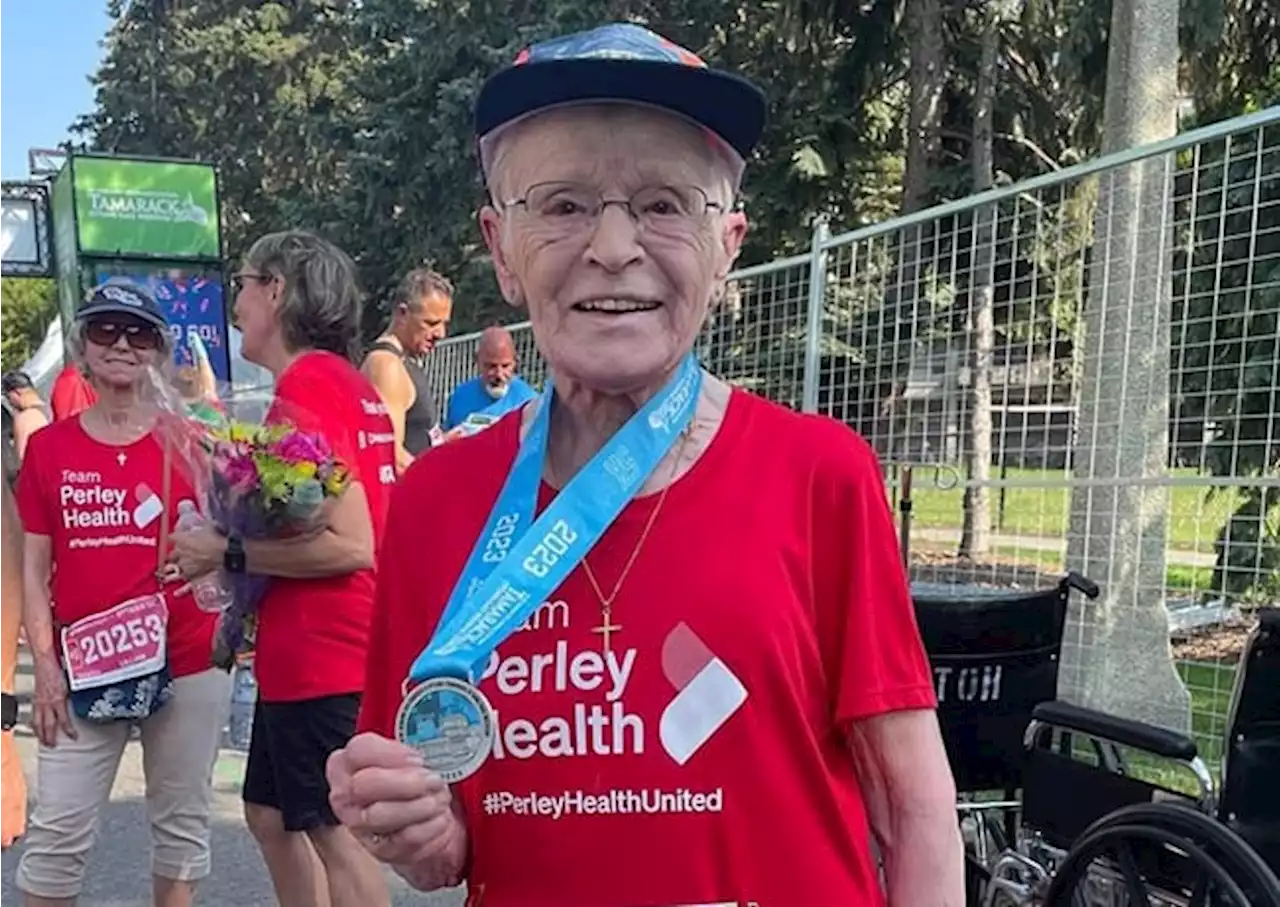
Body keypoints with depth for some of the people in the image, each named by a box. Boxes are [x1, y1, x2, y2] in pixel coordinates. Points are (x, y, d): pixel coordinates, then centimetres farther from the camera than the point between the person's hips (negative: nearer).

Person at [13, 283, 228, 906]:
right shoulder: (48, 447, 4)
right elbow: (35, 572, 5)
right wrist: (44, 665, -3)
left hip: (186, 666, -1)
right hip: (83, 670, 1)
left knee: (182, 821, 12)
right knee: (57, 830, 6)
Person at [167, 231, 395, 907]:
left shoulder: (306, 389, -17)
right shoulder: (349, 383, 11)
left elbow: (350, 545, -23)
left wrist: (228, 553, -14)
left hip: (320, 653, -10)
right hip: (306, 649, 10)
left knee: (335, 833, 3)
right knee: (272, 815, 21)